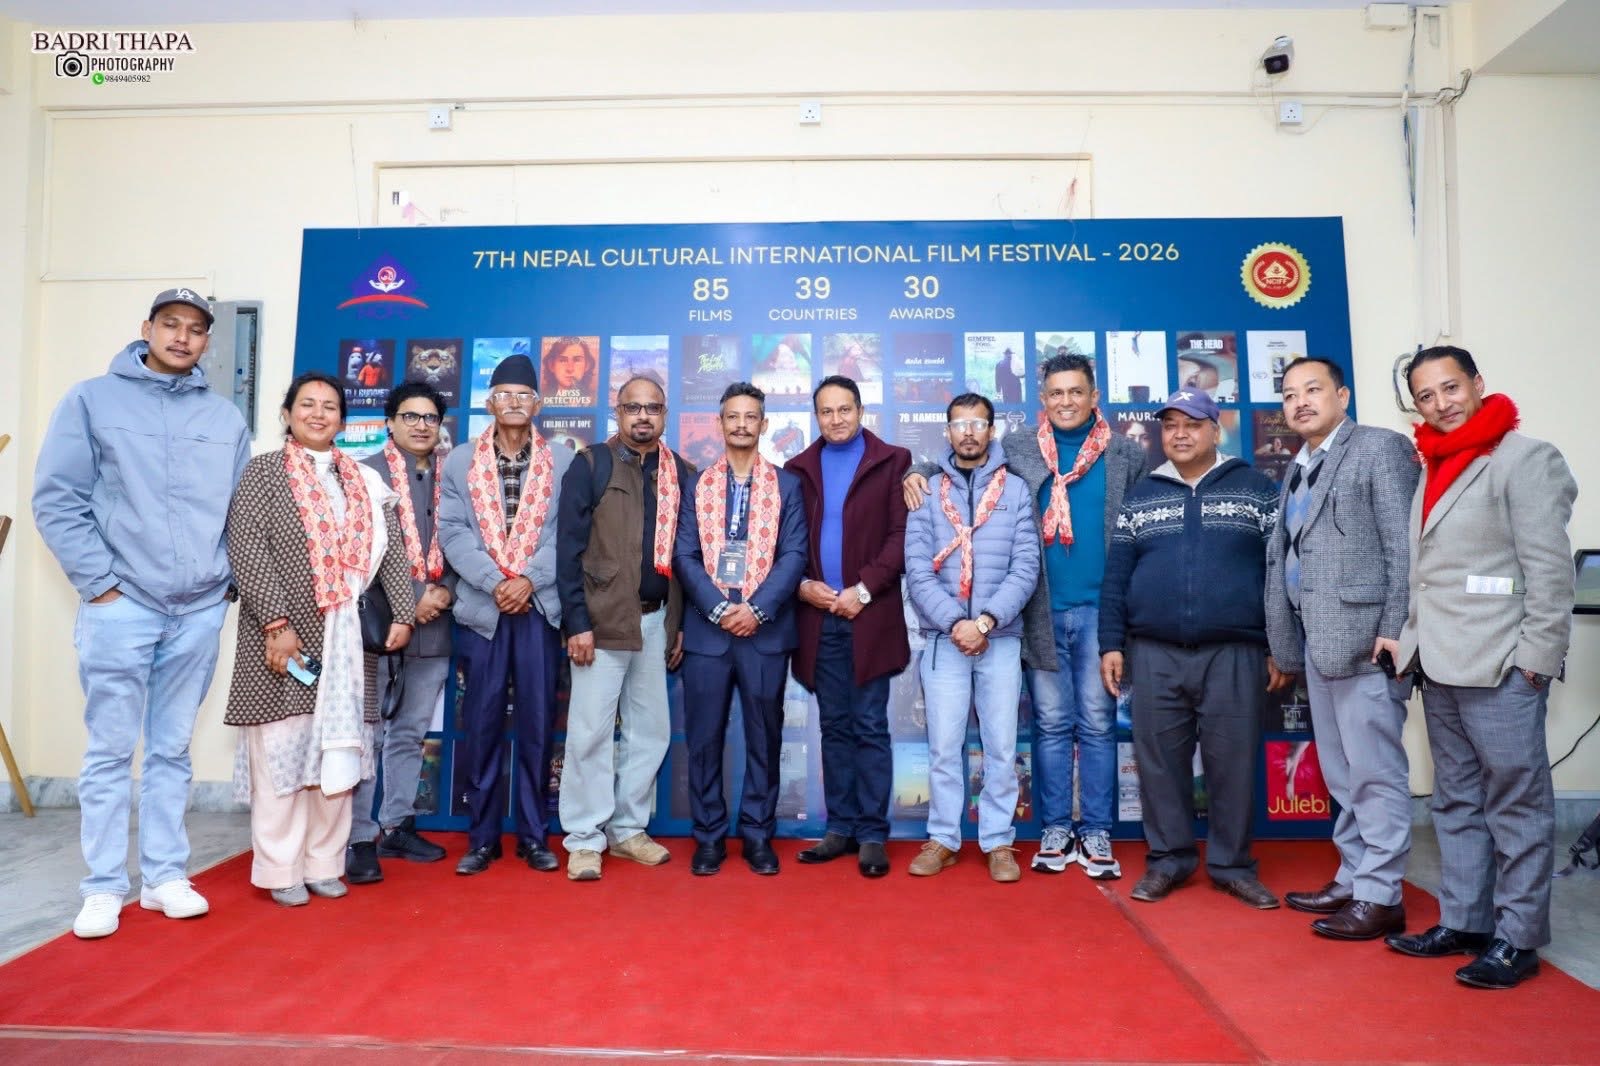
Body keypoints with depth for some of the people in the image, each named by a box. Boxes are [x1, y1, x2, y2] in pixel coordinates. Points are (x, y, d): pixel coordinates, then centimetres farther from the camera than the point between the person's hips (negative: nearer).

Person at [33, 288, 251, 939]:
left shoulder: (226, 419, 10)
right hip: (120, 606, -2)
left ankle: (165, 876, 20)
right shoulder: (91, 400, 3)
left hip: (200, 611, 3)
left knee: (172, 751, 11)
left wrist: (228, 576, 2)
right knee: (110, 751, 3)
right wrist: (100, 582, -8)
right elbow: (56, 500, -3)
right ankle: (104, 887, 14)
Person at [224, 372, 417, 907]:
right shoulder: (263, 471, 2)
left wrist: (402, 613, -2)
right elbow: (247, 551, -8)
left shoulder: (363, 481, 14)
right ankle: (280, 869, 12)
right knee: (282, 748, 0)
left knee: (337, 749, 7)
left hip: (345, 640, 4)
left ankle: (324, 863, 18)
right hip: (283, 634, -3)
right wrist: (277, 623, -17)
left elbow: (390, 551, 10)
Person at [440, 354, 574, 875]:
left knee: (537, 724, 3)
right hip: (482, 607, 1)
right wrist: (494, 583, -11)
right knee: (482, 724, 4)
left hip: (540, 607, 0)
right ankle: (481, 837, 15)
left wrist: (529, 580, -12)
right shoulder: (460, 461, 10)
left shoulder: (562, 462, 6)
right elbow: (452, 532, 1)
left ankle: (532, 835, 14)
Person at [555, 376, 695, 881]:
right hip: (602, 619, -4)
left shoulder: (681, 473, 9)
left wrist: (681, 622, 6)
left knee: (651, 730, 10)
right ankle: (584, 838, 13)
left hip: (657, 620, 4)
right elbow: (569, 547, -5)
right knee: (591, 731, 0)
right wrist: (577, 621, -11)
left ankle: (628, 828, 24)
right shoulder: (590, 465, -1)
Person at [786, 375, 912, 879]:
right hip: (818, 616, 3)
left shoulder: (891, 462, 2)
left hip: (871, 615, -3)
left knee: (870, 727, 1)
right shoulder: (799, 469, 12)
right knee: (834, 727, 10)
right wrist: (802, 584, -7)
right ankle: (841, 827, 19)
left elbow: (902, 535, -5)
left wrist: (863, 590, -12)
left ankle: (873, 833, 9)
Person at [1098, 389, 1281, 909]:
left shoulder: (1256, 490, 6)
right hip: (1154, 655, 2)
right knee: (1159, 760, 7)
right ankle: (1167, 859, 21)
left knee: (1234, 762, 5)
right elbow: (1116, 576, 9)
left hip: (1234, 654, -1)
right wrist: (1112, 644, 2)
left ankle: (1232, 863, 20)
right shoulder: (1140, 497, 11)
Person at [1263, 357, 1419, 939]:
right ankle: (1352, 879, 26)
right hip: (1316, 642, 8)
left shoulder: (1380, 447, -3)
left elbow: (1404, 544, -11)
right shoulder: (1297, 469, 19)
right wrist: (1283, 644, 14)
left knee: (1374, 772, -1)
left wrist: (1396, 628, -17)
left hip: (1364, 636, -8)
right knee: (1341, 774, 15)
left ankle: (1380, 897, 8)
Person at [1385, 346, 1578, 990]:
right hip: (1440, 666, 8)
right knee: (1456, 802, 13)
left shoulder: (1525, 458, -6)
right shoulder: (1433, 471, 16)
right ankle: (1462, 922, 23)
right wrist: (1412, 644, 10)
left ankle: (1517, 939, 12)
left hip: (1498, 666, -7)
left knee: (1516, 804, 2)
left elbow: (1550, 567, -11)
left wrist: (1535, 658, -15)